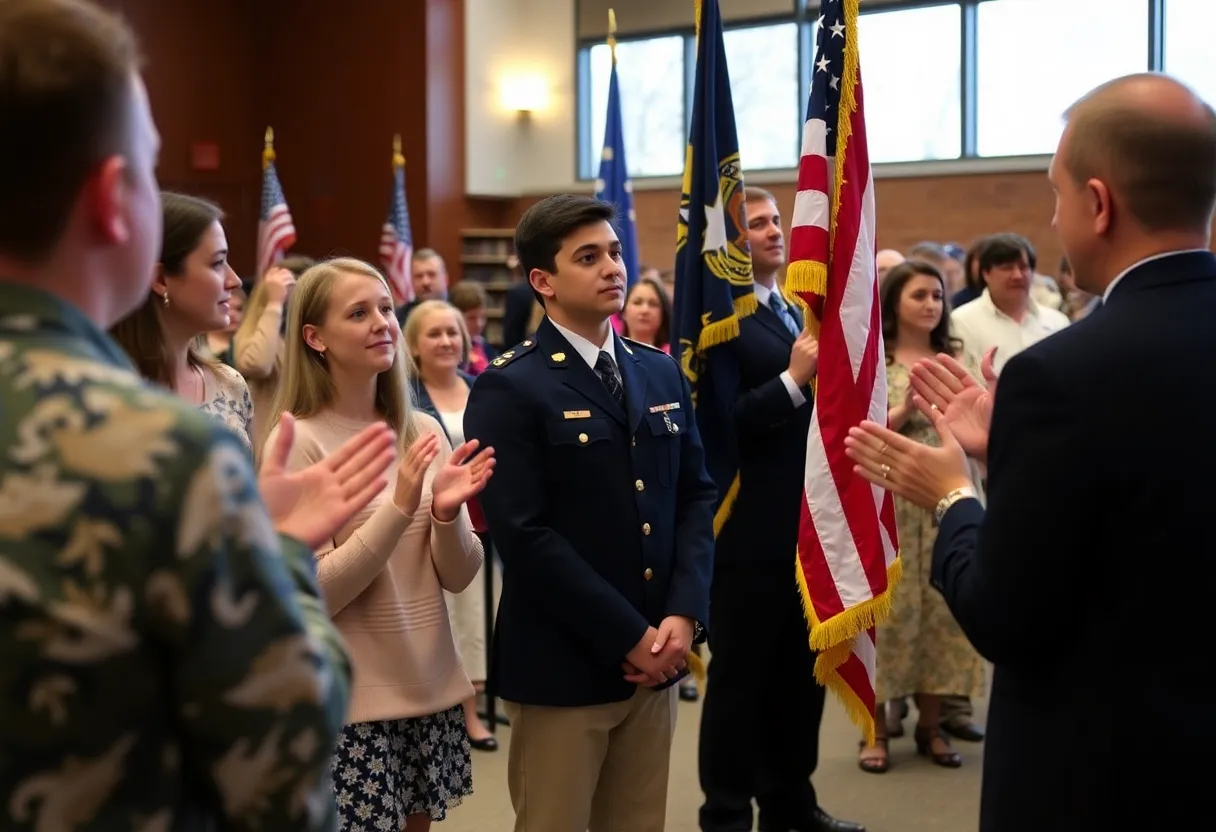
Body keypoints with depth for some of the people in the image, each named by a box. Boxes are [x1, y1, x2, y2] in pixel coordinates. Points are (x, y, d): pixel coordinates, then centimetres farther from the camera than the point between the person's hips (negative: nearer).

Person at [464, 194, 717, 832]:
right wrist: (627, 637, -15)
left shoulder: (661, 373, 10)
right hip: (562, 665, -5)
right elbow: (524, 534, -17)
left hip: (656, 657, 6)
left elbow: (696, 496, 8)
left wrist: (683, 614, -6)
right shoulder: (509, 388, -10)